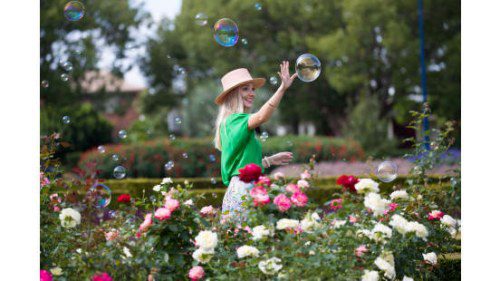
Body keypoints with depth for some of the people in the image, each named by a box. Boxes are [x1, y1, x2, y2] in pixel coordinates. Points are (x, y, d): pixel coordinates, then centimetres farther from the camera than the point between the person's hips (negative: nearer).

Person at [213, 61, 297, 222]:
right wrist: (282, 89, -36)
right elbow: (261, 117, -29)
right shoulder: (236, 119, -7)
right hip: (243, 190, -9)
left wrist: (269, 161, 28)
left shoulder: (229, 123, 20)